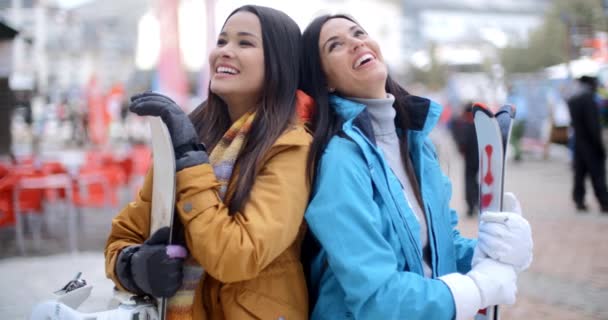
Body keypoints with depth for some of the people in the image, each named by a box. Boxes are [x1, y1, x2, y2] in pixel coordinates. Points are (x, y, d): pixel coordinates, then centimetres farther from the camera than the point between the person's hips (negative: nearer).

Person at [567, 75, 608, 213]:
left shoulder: (572, 100, 9)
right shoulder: (589, 100, -16)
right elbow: (593, 125, -19)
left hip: (578, 143, 7)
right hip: (590, 144, -7)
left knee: (579, 173, 9)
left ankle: (579, 201, 10)